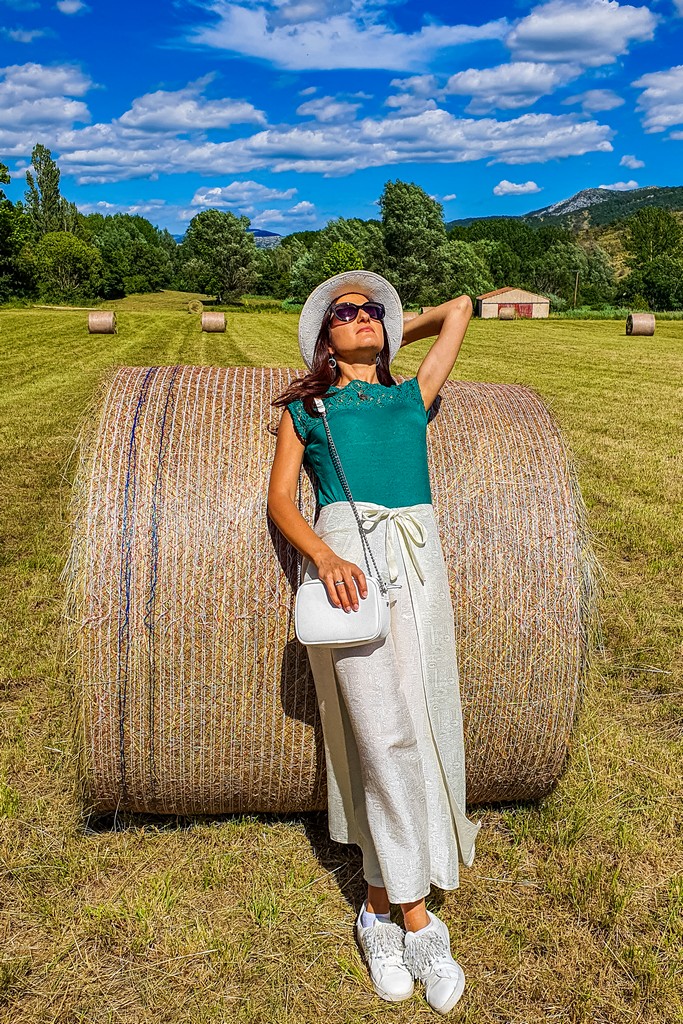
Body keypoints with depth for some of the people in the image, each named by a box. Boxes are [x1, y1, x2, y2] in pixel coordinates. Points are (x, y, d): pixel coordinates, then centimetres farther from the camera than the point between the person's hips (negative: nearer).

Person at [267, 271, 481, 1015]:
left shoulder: (413, 395, 22)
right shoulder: (305, 408, 16)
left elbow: (460, 308, 33)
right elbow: (279, 500, 6)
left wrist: (394, 335, 39)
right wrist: (324, 557, -11)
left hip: (417, 561, 3)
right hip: (345, 558, -3)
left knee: (416, 730, 0)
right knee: (385, 736, -9)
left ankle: (380, 908, 16)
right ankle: (417, 920, 4)